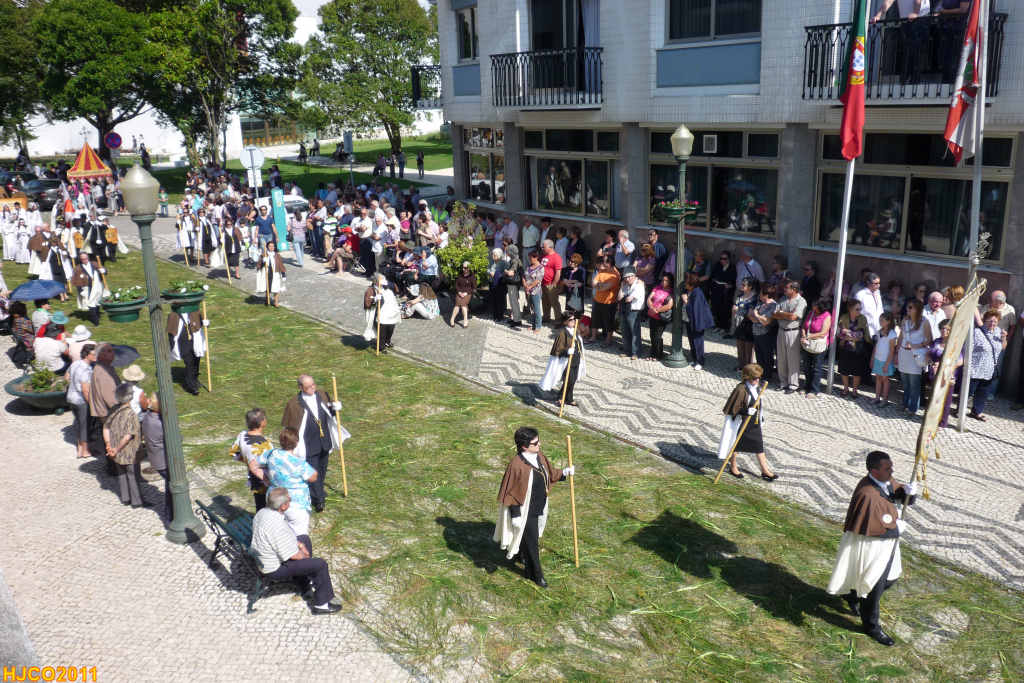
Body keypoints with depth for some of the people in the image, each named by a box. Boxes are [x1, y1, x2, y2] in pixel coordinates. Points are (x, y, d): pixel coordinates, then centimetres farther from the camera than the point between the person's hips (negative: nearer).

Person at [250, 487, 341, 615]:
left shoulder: (263, 512, -7)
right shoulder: (277, 526, -35)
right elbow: (292, 555, -25)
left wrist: (299, 544, 9)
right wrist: (304, 556, -5)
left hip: (265, 556, 10)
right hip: (275, 568, -10)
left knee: (305, 539, 24)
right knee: (320, 564, -8)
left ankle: (305, 585, 36)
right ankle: (320, 604, 8)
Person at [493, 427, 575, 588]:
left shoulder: (539, 457, -5)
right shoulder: (517, 465, -28)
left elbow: (550, 474, 12)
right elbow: (512, 492, -21)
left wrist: (565, 473, -6)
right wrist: (516, 516, -18)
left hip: (539, 508, 8)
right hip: (525, 511, -8)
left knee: (531, 536, 27)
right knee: (530, 541, 7)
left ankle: (516, 554, 53)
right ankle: (535, 573, 25)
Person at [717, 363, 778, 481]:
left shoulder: (759, 387, -1)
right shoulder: (741, 389, -24)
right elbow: (733, 407, -21)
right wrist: (746, 411, -33)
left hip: (755, 422, 7)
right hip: (741, 422, -7)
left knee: (759, 445, 10)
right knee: (736, 444, 11)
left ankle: (765, 470, 19)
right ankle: (733, 467, 30)